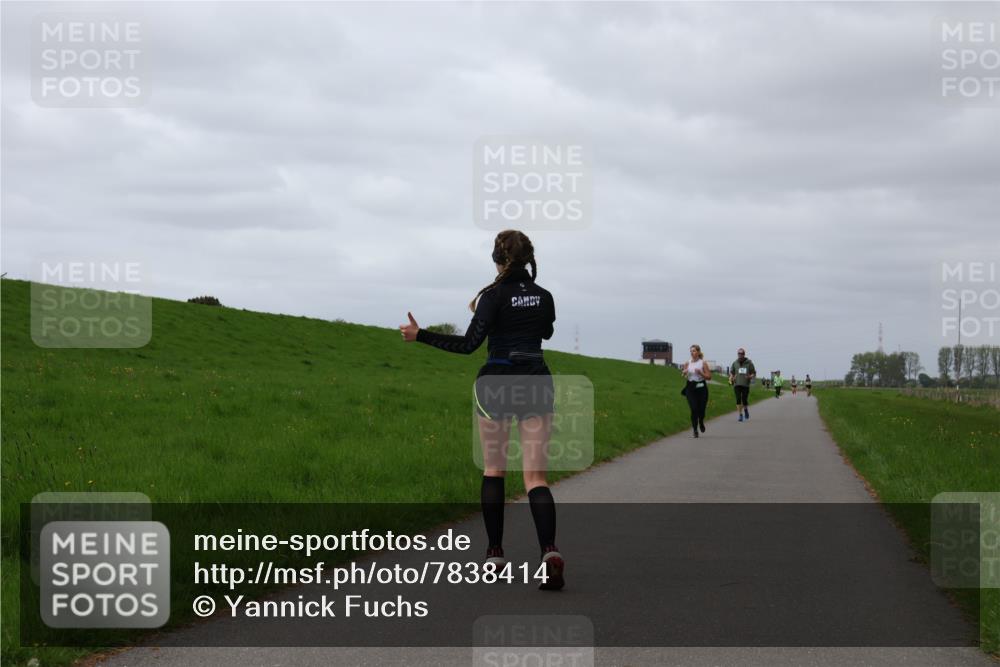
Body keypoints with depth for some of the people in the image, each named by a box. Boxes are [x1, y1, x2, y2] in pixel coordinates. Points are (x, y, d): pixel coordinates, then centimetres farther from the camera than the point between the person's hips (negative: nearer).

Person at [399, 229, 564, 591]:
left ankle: (495, 551, 16)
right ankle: (549, 551, -25)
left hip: (497, 384, -3)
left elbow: (469, 344, -14)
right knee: (535, 476, -3)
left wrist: (419, 335, -8)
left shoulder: (494, 295, -7)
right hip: (537, 384, 3)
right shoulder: (543, 296, 7)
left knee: (493, 470, 14)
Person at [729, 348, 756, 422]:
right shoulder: (735, 363, 7)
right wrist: (731, 378, -4)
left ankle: (745, 409, 31)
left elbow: (754, 373, 7)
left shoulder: (749, 363, 2)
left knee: (744, 400, -2)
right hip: (737, 384, 1)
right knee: (738, 400, -8)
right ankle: (740, 415, -3)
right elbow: (731, 372, 16)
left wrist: (750, 376, -15)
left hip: (746, 385, -1)